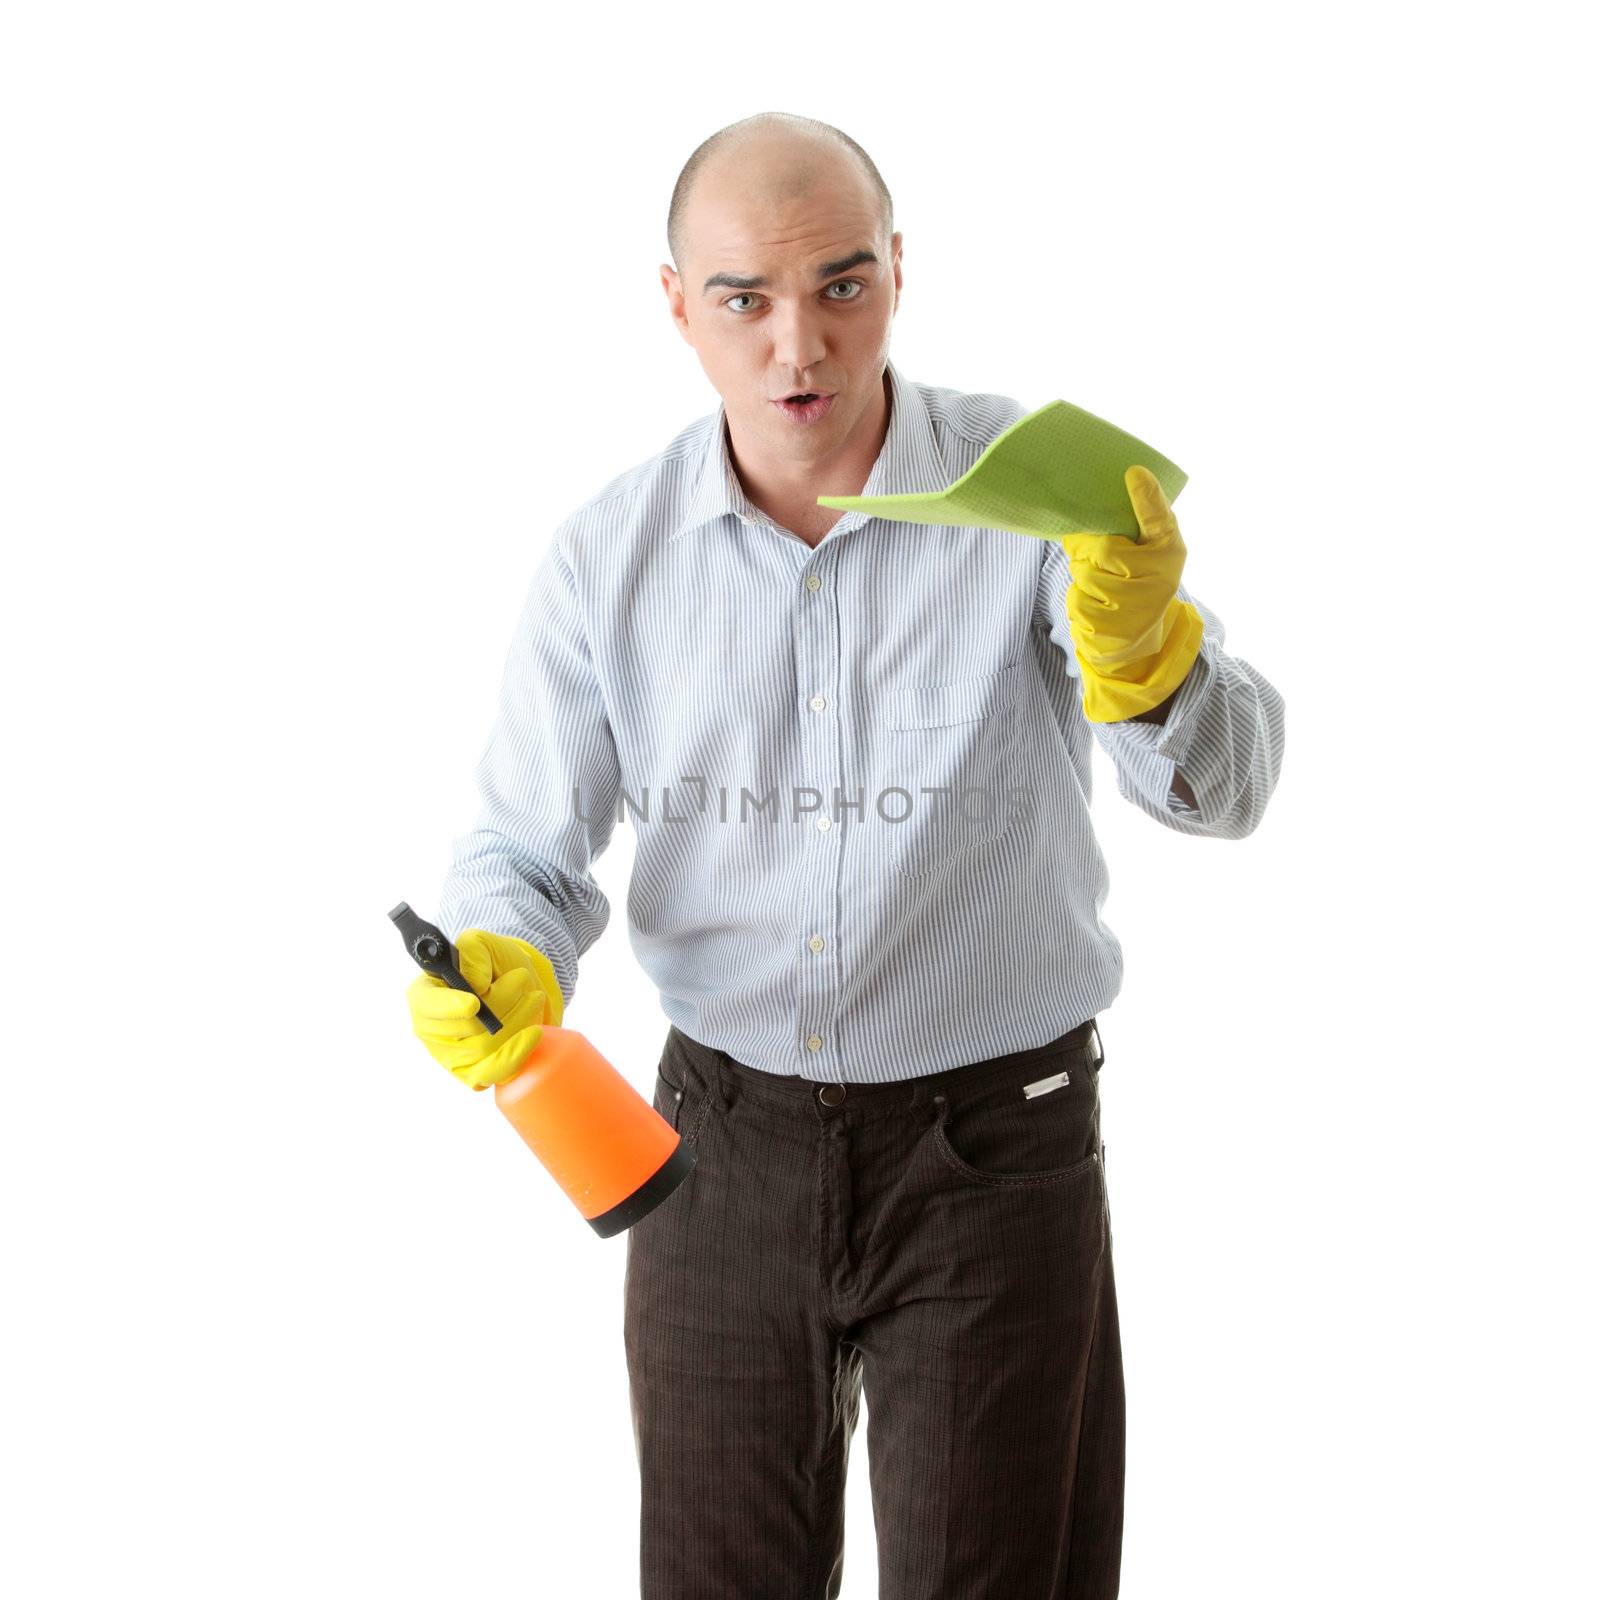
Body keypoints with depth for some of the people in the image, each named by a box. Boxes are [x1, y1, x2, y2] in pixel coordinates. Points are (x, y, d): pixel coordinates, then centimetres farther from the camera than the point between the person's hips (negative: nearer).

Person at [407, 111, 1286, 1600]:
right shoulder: (611, 553, -6)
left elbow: (1219, 789, -21)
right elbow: (525, 846, 2)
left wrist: (1144, 650, -42)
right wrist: (498, 965, -21)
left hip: (993, 1147, -2)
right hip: (724, 1140, 2)